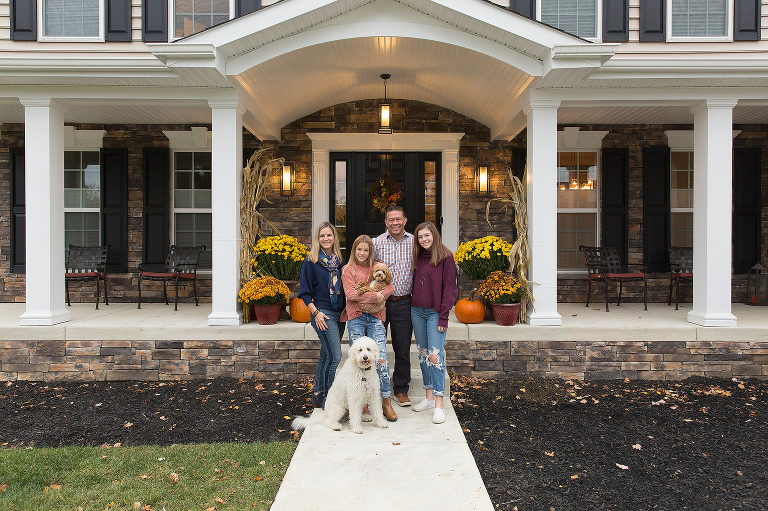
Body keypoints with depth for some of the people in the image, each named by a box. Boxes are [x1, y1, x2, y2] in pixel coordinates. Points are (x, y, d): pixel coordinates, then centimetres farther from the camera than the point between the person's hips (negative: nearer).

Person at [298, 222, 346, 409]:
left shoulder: (340, 260, 11)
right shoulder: (310, 262, -4)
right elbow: (304, 292, -4)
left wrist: (346, 310, 9)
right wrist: (315, 312, -12)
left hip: (340, 314, 6)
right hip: (323, 314, -6)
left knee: (326, 355, 12)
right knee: (335, 357, -11)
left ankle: (317, 395, 23)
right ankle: (328, 399, 1)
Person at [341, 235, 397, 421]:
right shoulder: (348, 270, 10)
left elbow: (389, 287, 3)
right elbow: (350, 294, -3)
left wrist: (370, 299, -11)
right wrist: (374, 295, -9)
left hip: (375, 317, 1)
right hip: (356, 318, -1)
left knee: (381, 358, -8)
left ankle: (386, 402, -1)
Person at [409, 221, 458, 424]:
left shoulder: (446, 257, -7)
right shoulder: (418, 257, 12)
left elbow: (449, 287, -9)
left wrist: (444, 316, -13)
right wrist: (413, 309, 9)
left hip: (435, 312, -6)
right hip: (417, 311, 6)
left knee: (435, 355, -10)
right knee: (423, 354, 11)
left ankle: (439, 404, -5)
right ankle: (429, 397, 21)